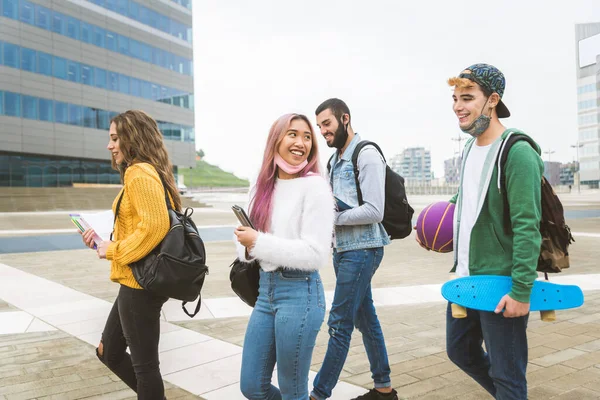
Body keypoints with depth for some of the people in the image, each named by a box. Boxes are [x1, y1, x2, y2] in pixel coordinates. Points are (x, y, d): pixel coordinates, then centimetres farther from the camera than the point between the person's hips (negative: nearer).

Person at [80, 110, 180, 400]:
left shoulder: (139, 172, -16)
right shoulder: (149, 172, 14)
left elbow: (155, 225, -28)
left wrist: (113, 250, -16)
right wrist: (106, 239, 11)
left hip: (140, 283, -10)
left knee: (144, 364, 4)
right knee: (108, 351, 22)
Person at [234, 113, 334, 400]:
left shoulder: (315, 186, -12)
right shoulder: (263, 186, 8)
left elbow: (315, 254, -19)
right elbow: (251, 238, 13)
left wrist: (258, 243, -16)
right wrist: (246, 246, -10)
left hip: (299, 292, -6)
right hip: (266, 289, 7)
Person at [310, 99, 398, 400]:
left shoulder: (367, 155, -11)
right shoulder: (335, 160, 15)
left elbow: (374, 211, -19)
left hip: (361, 250, -9)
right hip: (342, 249, 9)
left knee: (340, 324, -4)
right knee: (365, 319, 15)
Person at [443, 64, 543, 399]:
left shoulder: (517, 153, -17)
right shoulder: (470, 148, 9)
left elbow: (527, 228, -21)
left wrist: (521, 290, -24)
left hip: (500, 283, -8)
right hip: (465, 278, 9)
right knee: (460, 350, 22)